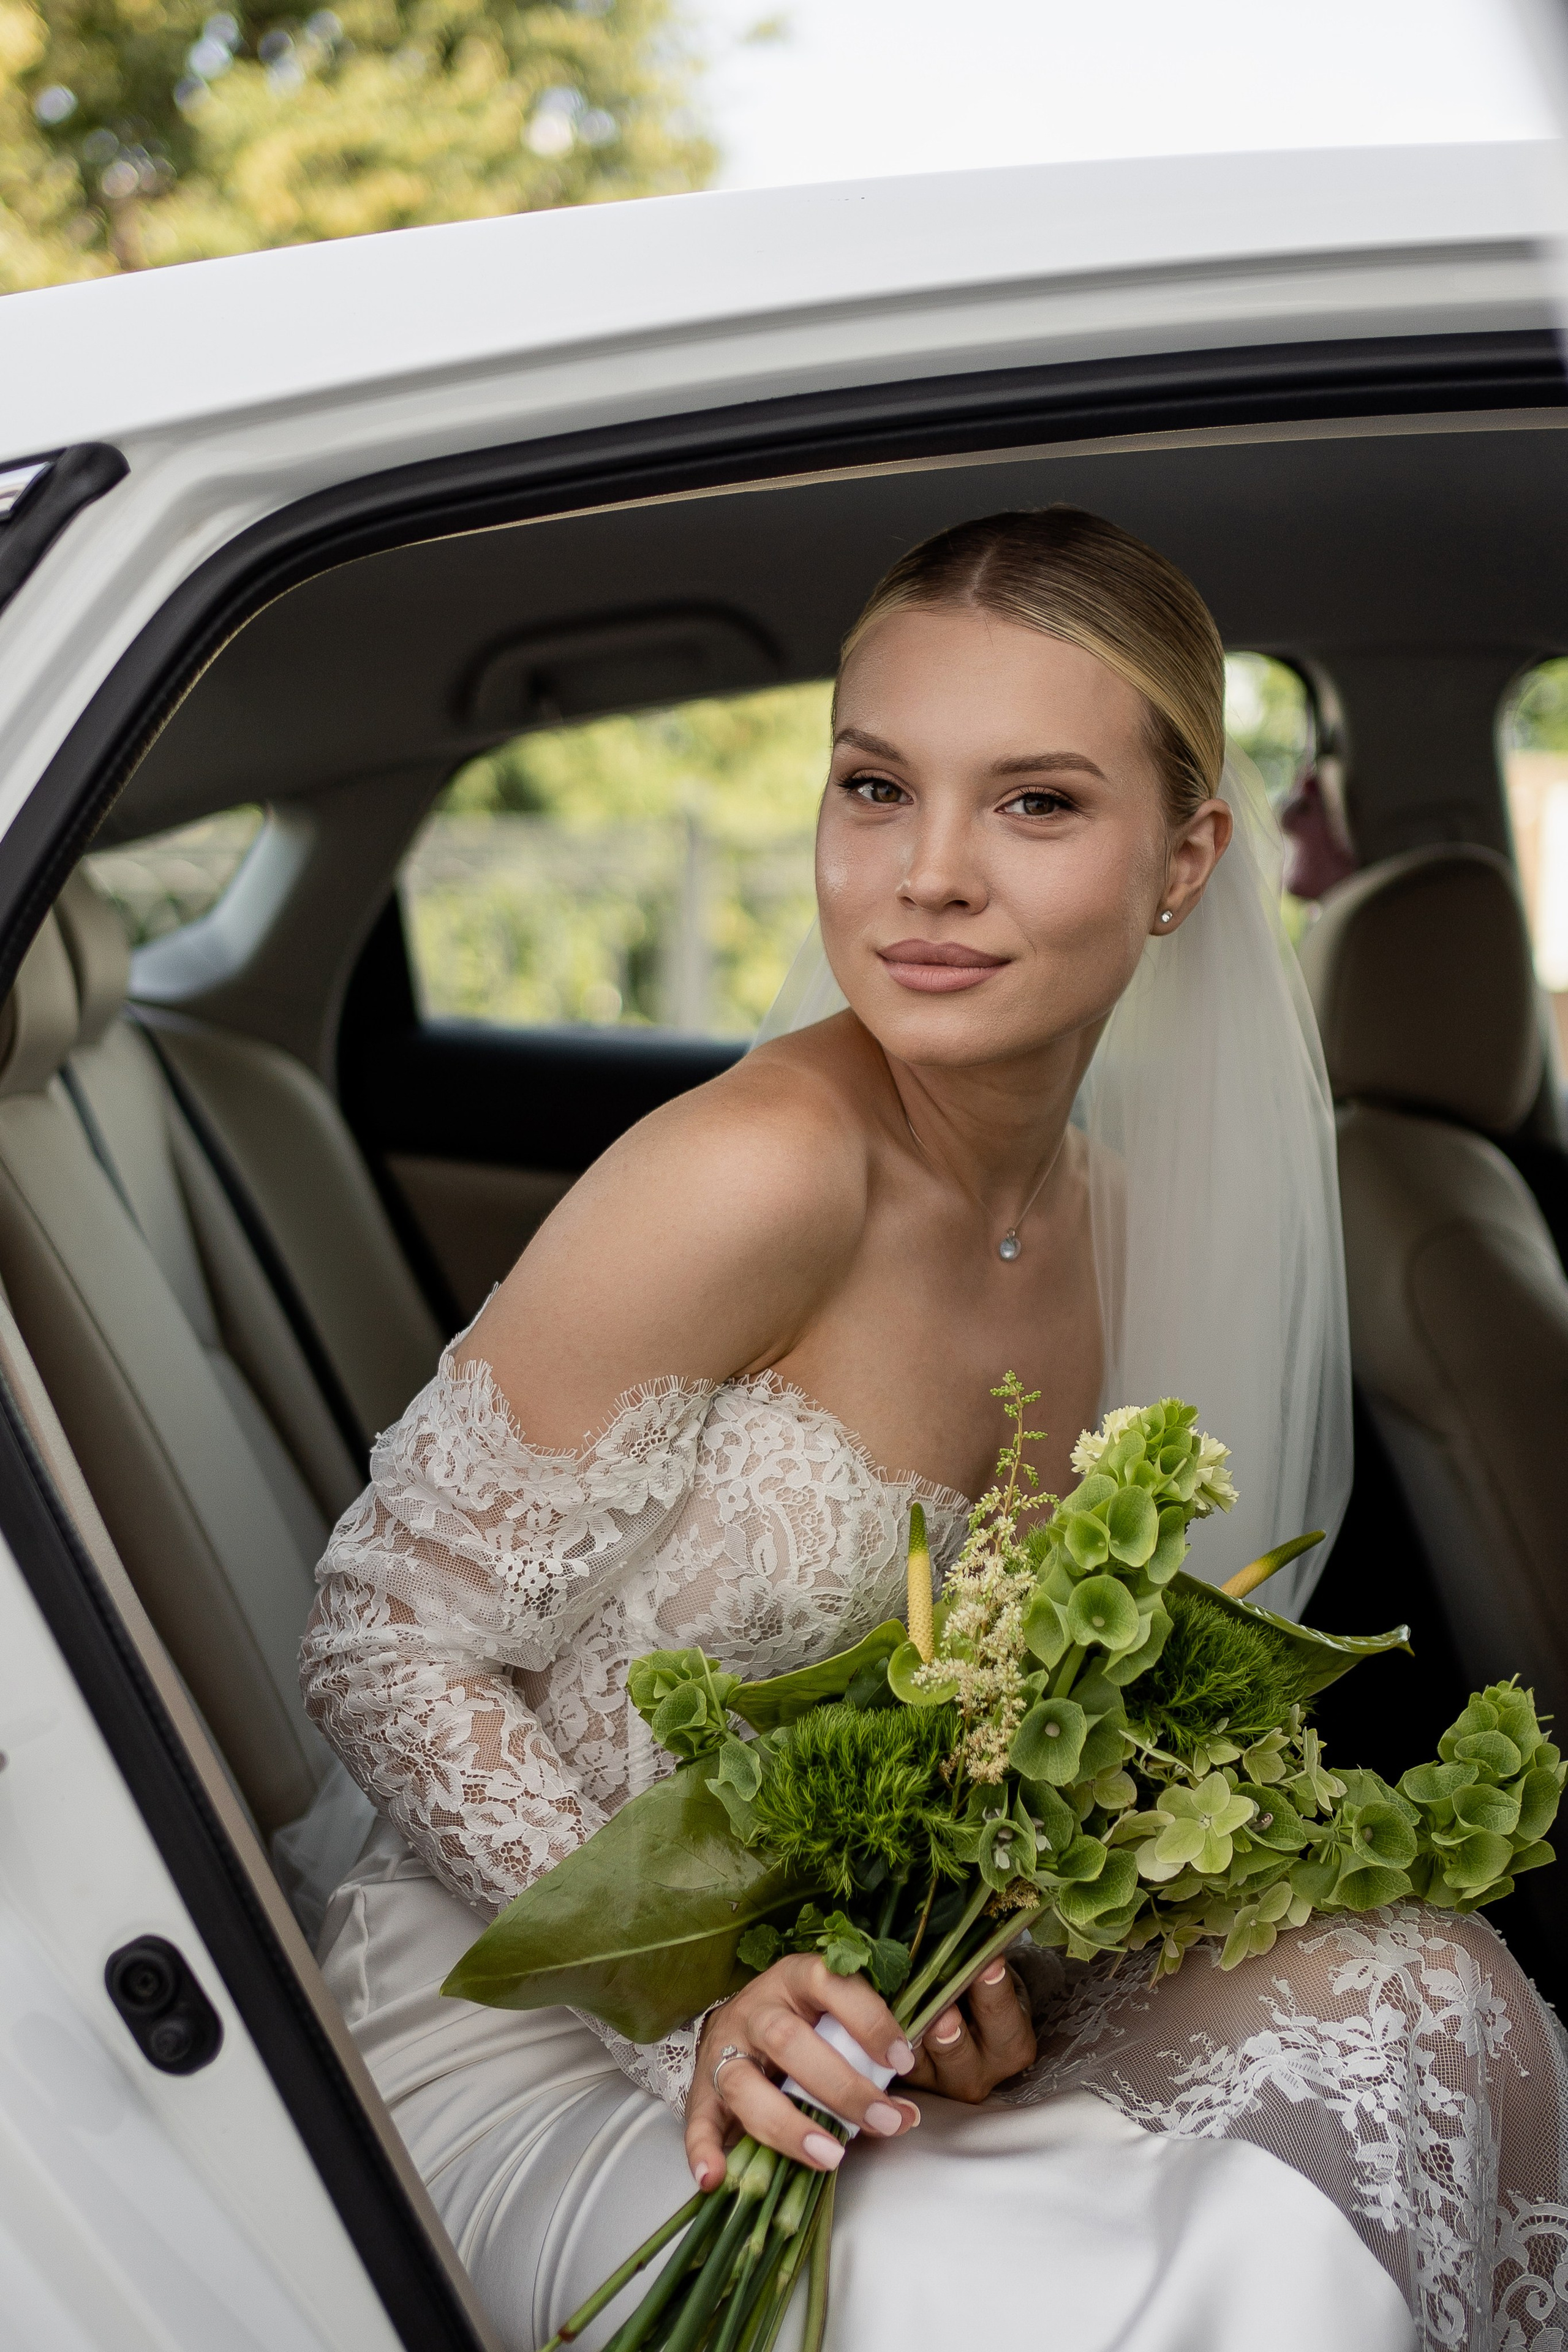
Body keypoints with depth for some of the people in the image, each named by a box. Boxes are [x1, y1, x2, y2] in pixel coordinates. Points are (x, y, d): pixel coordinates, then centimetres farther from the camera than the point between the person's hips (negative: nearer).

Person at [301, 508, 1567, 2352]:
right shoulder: (756, 1177, -22)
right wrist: (693, 1992, -26)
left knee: (1406, 1985, -18)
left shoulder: (1102, 1212, 3)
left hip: (852, 2038, 7)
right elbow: (384, 1647, -15)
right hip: (538, 2063, -7)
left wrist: (982, 1972, -10)